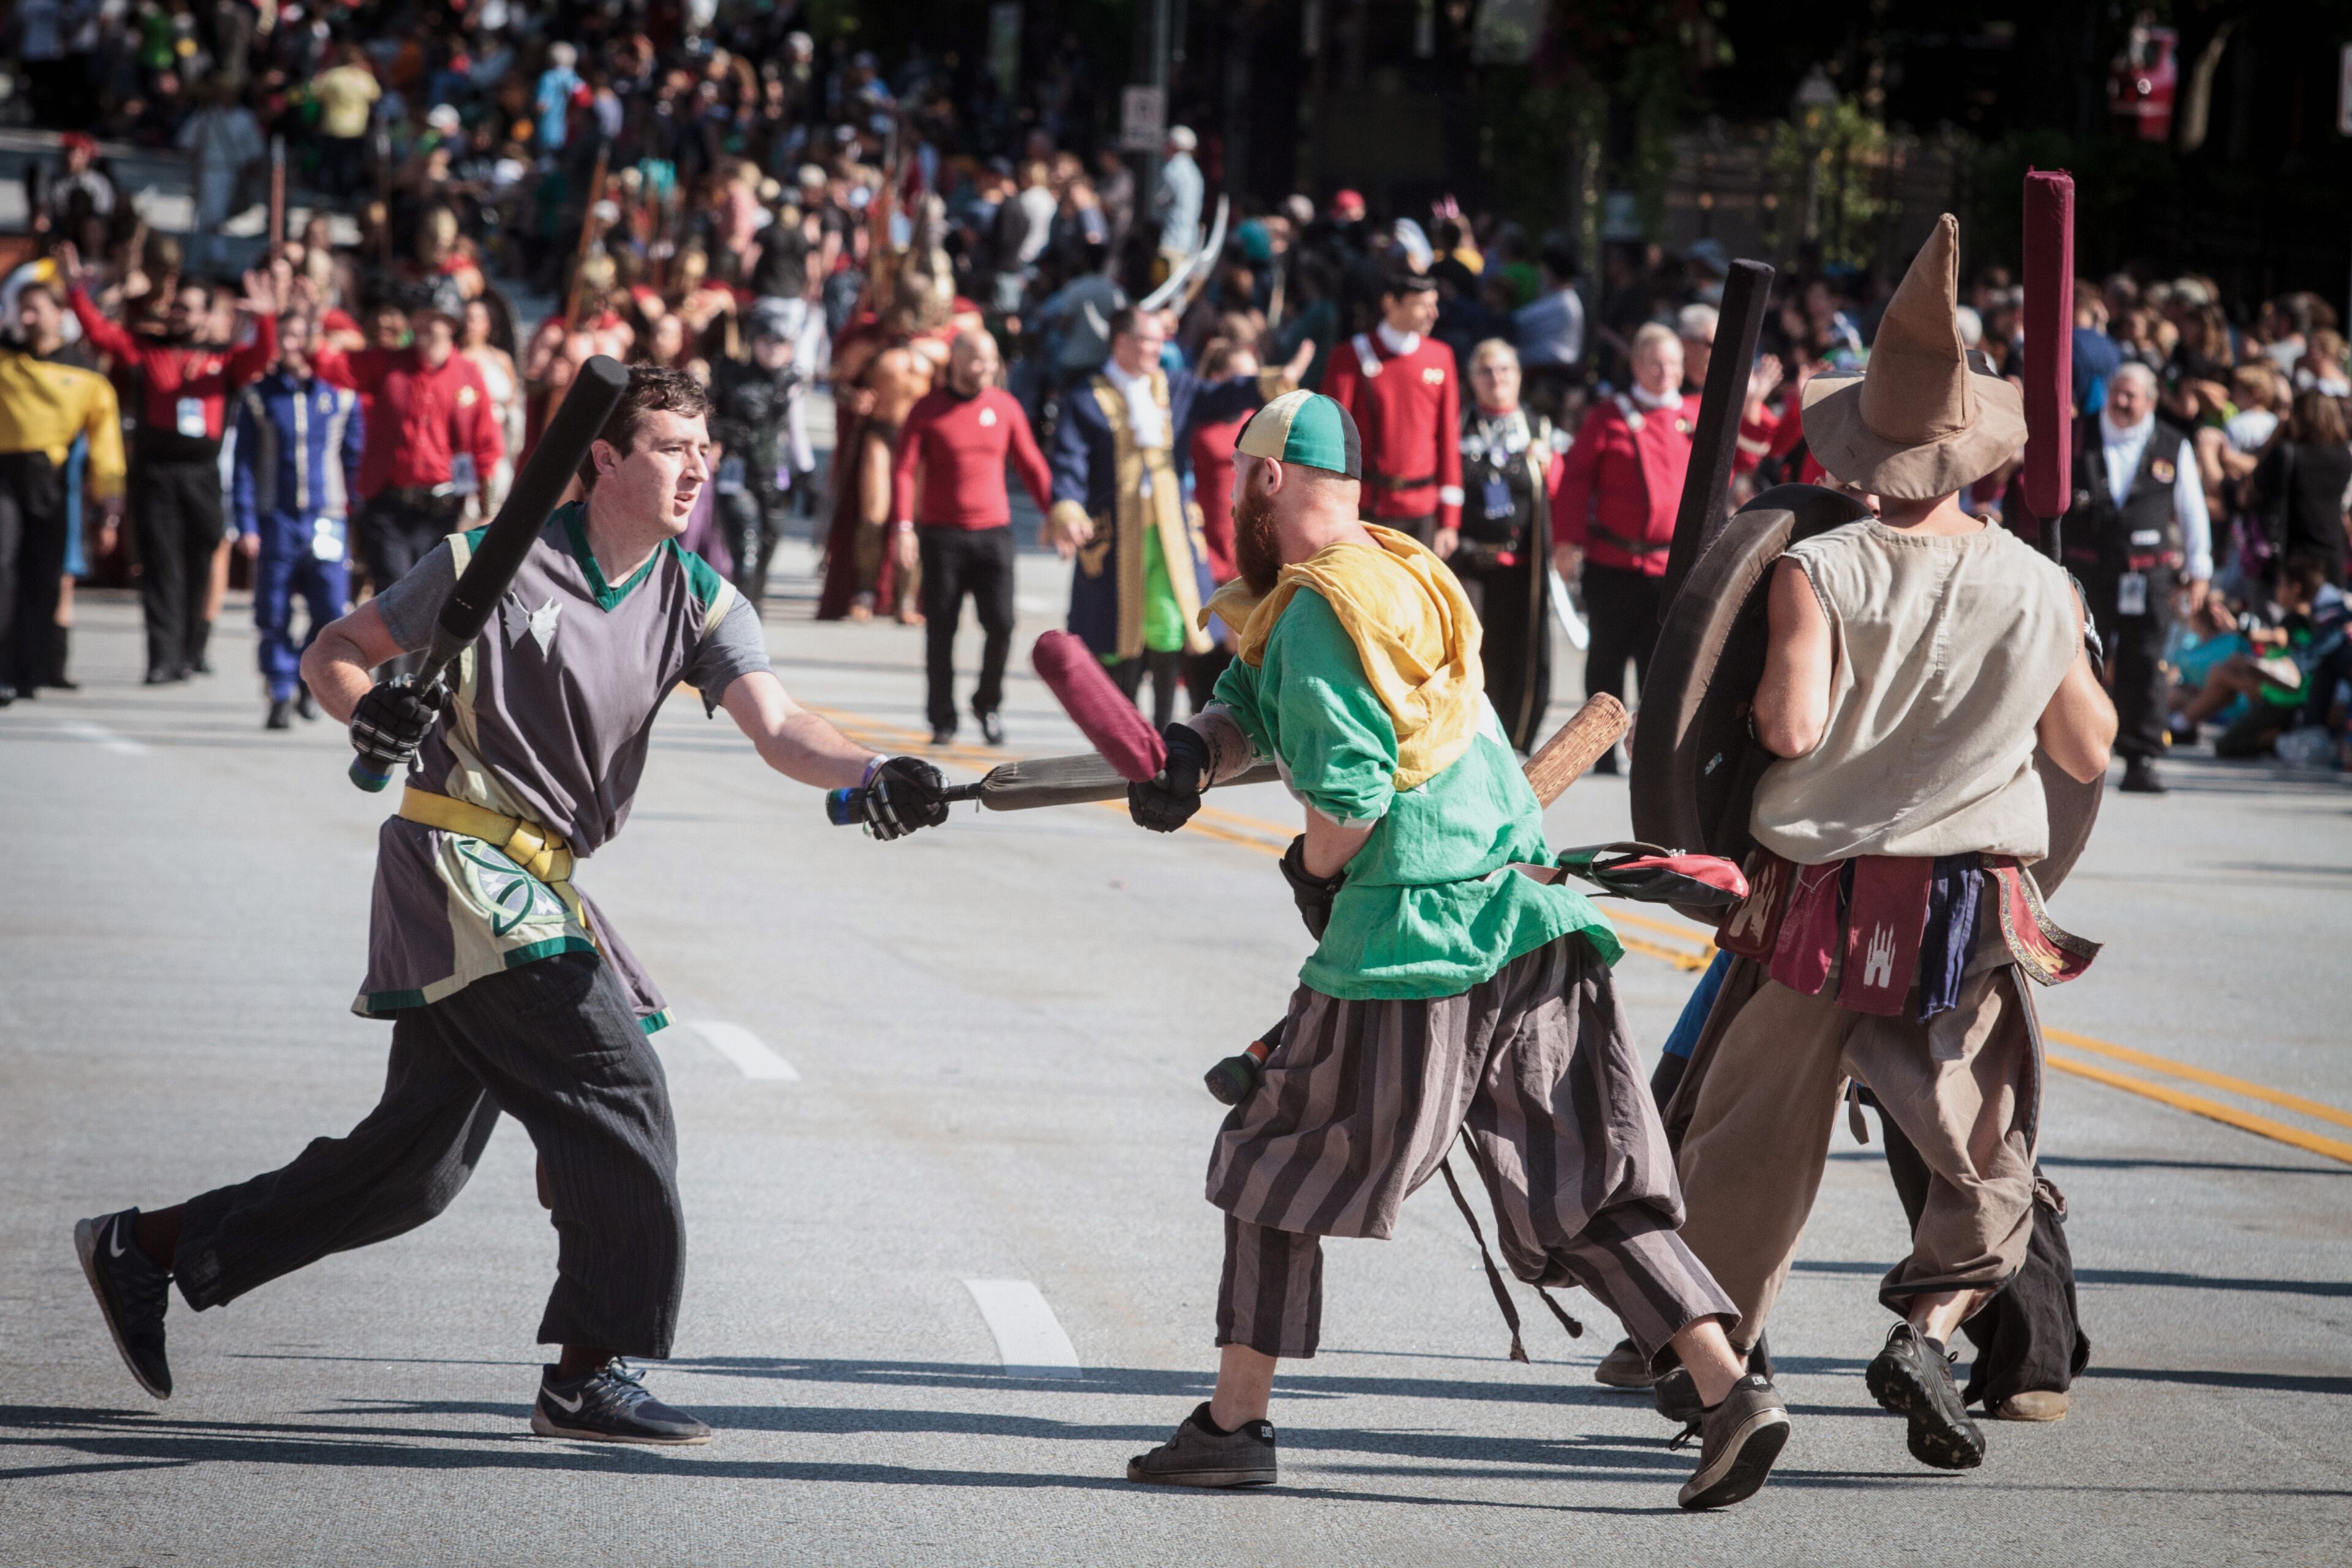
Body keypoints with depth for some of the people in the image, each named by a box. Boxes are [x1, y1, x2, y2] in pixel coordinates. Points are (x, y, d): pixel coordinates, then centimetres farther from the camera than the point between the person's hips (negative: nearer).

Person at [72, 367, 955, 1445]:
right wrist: (370, 709, -20)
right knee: (616, 1088, -18)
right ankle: (595, 1375, -14)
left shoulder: (698, 605, 6)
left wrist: (871, 777, -29)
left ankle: (149, 1249, 24)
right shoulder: (492, 564, -7)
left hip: (538, 889, 7)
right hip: (457, 863, -7)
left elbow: (778, 729, -8)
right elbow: (332, 654, 3)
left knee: (418, 1164, 12)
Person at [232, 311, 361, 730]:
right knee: (275, 616, 0)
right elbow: (244, 464, 6)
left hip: (327, 519, 0)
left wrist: (358, 522, 8)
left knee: (332, 611, -7)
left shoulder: (341, 397, 6)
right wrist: (246, 524, -2)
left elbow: (354, 460, 11)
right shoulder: (259, 397, 5)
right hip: (276, 521, 0)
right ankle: (281, 697, 9)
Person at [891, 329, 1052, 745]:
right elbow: (904, 471, -3)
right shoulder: (927, 410, 0)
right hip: (942, 535, -1)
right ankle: (942, 721, 10)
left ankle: (988, 703, 14)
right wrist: (903, 526, -14)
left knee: (1000, 624, -8)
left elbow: (1031, 466, 14)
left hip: (993, 533, 1)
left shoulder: (1005, 407, 7)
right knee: (940, 632, 0)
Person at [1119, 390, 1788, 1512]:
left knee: (1276, 1168, 9)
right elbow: (1256, 703, 18)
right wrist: (1191, 757, -2)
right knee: (1584, 1193, 5)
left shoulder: (1315, 606, -9)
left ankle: (1235, 1422, 12)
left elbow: (1352, 789, -17)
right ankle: (1730, 1387, -10)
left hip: (1410, 933, -8)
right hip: (1533, 923, 8)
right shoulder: (1401, 574, 18)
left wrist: (1313, 873, 3)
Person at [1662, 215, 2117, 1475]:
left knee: (1749, 1139, 16)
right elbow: (2088, 752, 7)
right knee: (1987, 1165, 10)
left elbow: (1793, 728, -21)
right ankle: (1928, 1327, -12)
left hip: (1815, 897, 0)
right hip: (1974, 913, 0)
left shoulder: (1818, 573, -11)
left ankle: (1710, 1351, 25)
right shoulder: (2037, 589, -4)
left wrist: (1771, 675, 0)